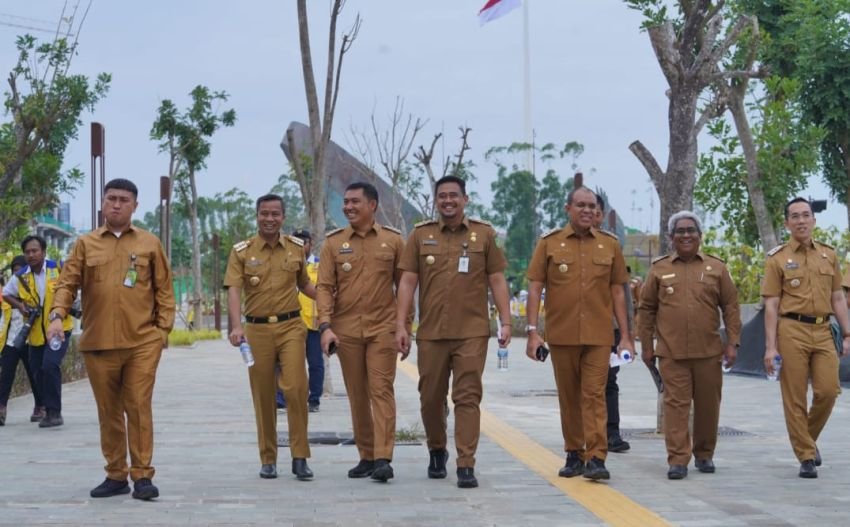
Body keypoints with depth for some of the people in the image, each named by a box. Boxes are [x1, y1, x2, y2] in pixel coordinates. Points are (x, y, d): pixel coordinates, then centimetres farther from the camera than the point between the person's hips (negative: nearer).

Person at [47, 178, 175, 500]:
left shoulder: (150, 244, 7)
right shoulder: (85, 244, 9)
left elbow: (164, 290, 8)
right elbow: (67, 283, 4)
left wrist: (164, 328, -1)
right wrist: (58, 315, -12)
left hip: (142, 342, -2)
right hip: (97, 343, 2)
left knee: (139, 408, -6)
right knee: (108, 412, 8)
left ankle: (142, 476, -1)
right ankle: (115, 476, 17)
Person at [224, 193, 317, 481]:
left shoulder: (296, 247, 9)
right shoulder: (241, 251, 1)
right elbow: (233, 290, -9)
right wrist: (236, 326, -23)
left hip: (291, 326, 1)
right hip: (257, 328, 0)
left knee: (296, 388, -11)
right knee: (263, 396, 5)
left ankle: (299, 457, -3)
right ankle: (268, 459, 16)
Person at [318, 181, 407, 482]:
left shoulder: (393, 240, 3)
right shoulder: (333, 243, 5)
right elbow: (324, 287, 1)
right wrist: (325, 325, -11)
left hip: (383, 328, -2)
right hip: (346, 330, 2)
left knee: (381, 390, -8)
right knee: (357, 395, 8)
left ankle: (383, 459, -12)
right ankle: (366, 456, 17)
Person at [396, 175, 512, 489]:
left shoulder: (484, 234, 5)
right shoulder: (420, 235, 7)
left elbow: (497, 280, 6)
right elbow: (407, 281, 5)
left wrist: (505, 321, -1)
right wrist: (401, 325, -2)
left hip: (472, 332, -2)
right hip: (430, 332, 2)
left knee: (468, 397, -5)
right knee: (431, 398, 10)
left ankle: (466, 465, -5)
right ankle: (437, 451, 33)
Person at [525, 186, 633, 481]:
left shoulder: (610, 245, 7)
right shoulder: (549, 243, 3)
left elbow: (617, 293, 9)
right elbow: (535, 288, 2)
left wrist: (625, 336, 6)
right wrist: (532, 331, -6)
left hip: (598, 335, 0)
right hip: (561, 334, 0)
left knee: (594, 395, -7)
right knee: (568, 397, 9)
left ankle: (596, 459, -9)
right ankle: (574, 455, 20)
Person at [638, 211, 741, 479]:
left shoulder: (716, 268, 8)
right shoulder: (659, 269, 7)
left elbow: (731, 307, 7)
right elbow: (647, 309, 10)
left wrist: (732, 342, -1)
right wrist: (646, 346, 6)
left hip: (709, 352, 1)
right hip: (671, 353, -1)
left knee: (708, 405, 7)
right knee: (676, 404, -5)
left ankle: (704, 454, 23)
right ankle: (678, 460, -3)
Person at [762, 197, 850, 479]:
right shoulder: (777, 259, 1)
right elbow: (771, 305, -2)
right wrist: (770, 346, -8)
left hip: (823, 331, 3)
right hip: (792, 331, -3)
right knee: (794, 398, -2)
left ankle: (809, 438, 21)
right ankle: (806, 456, 8)